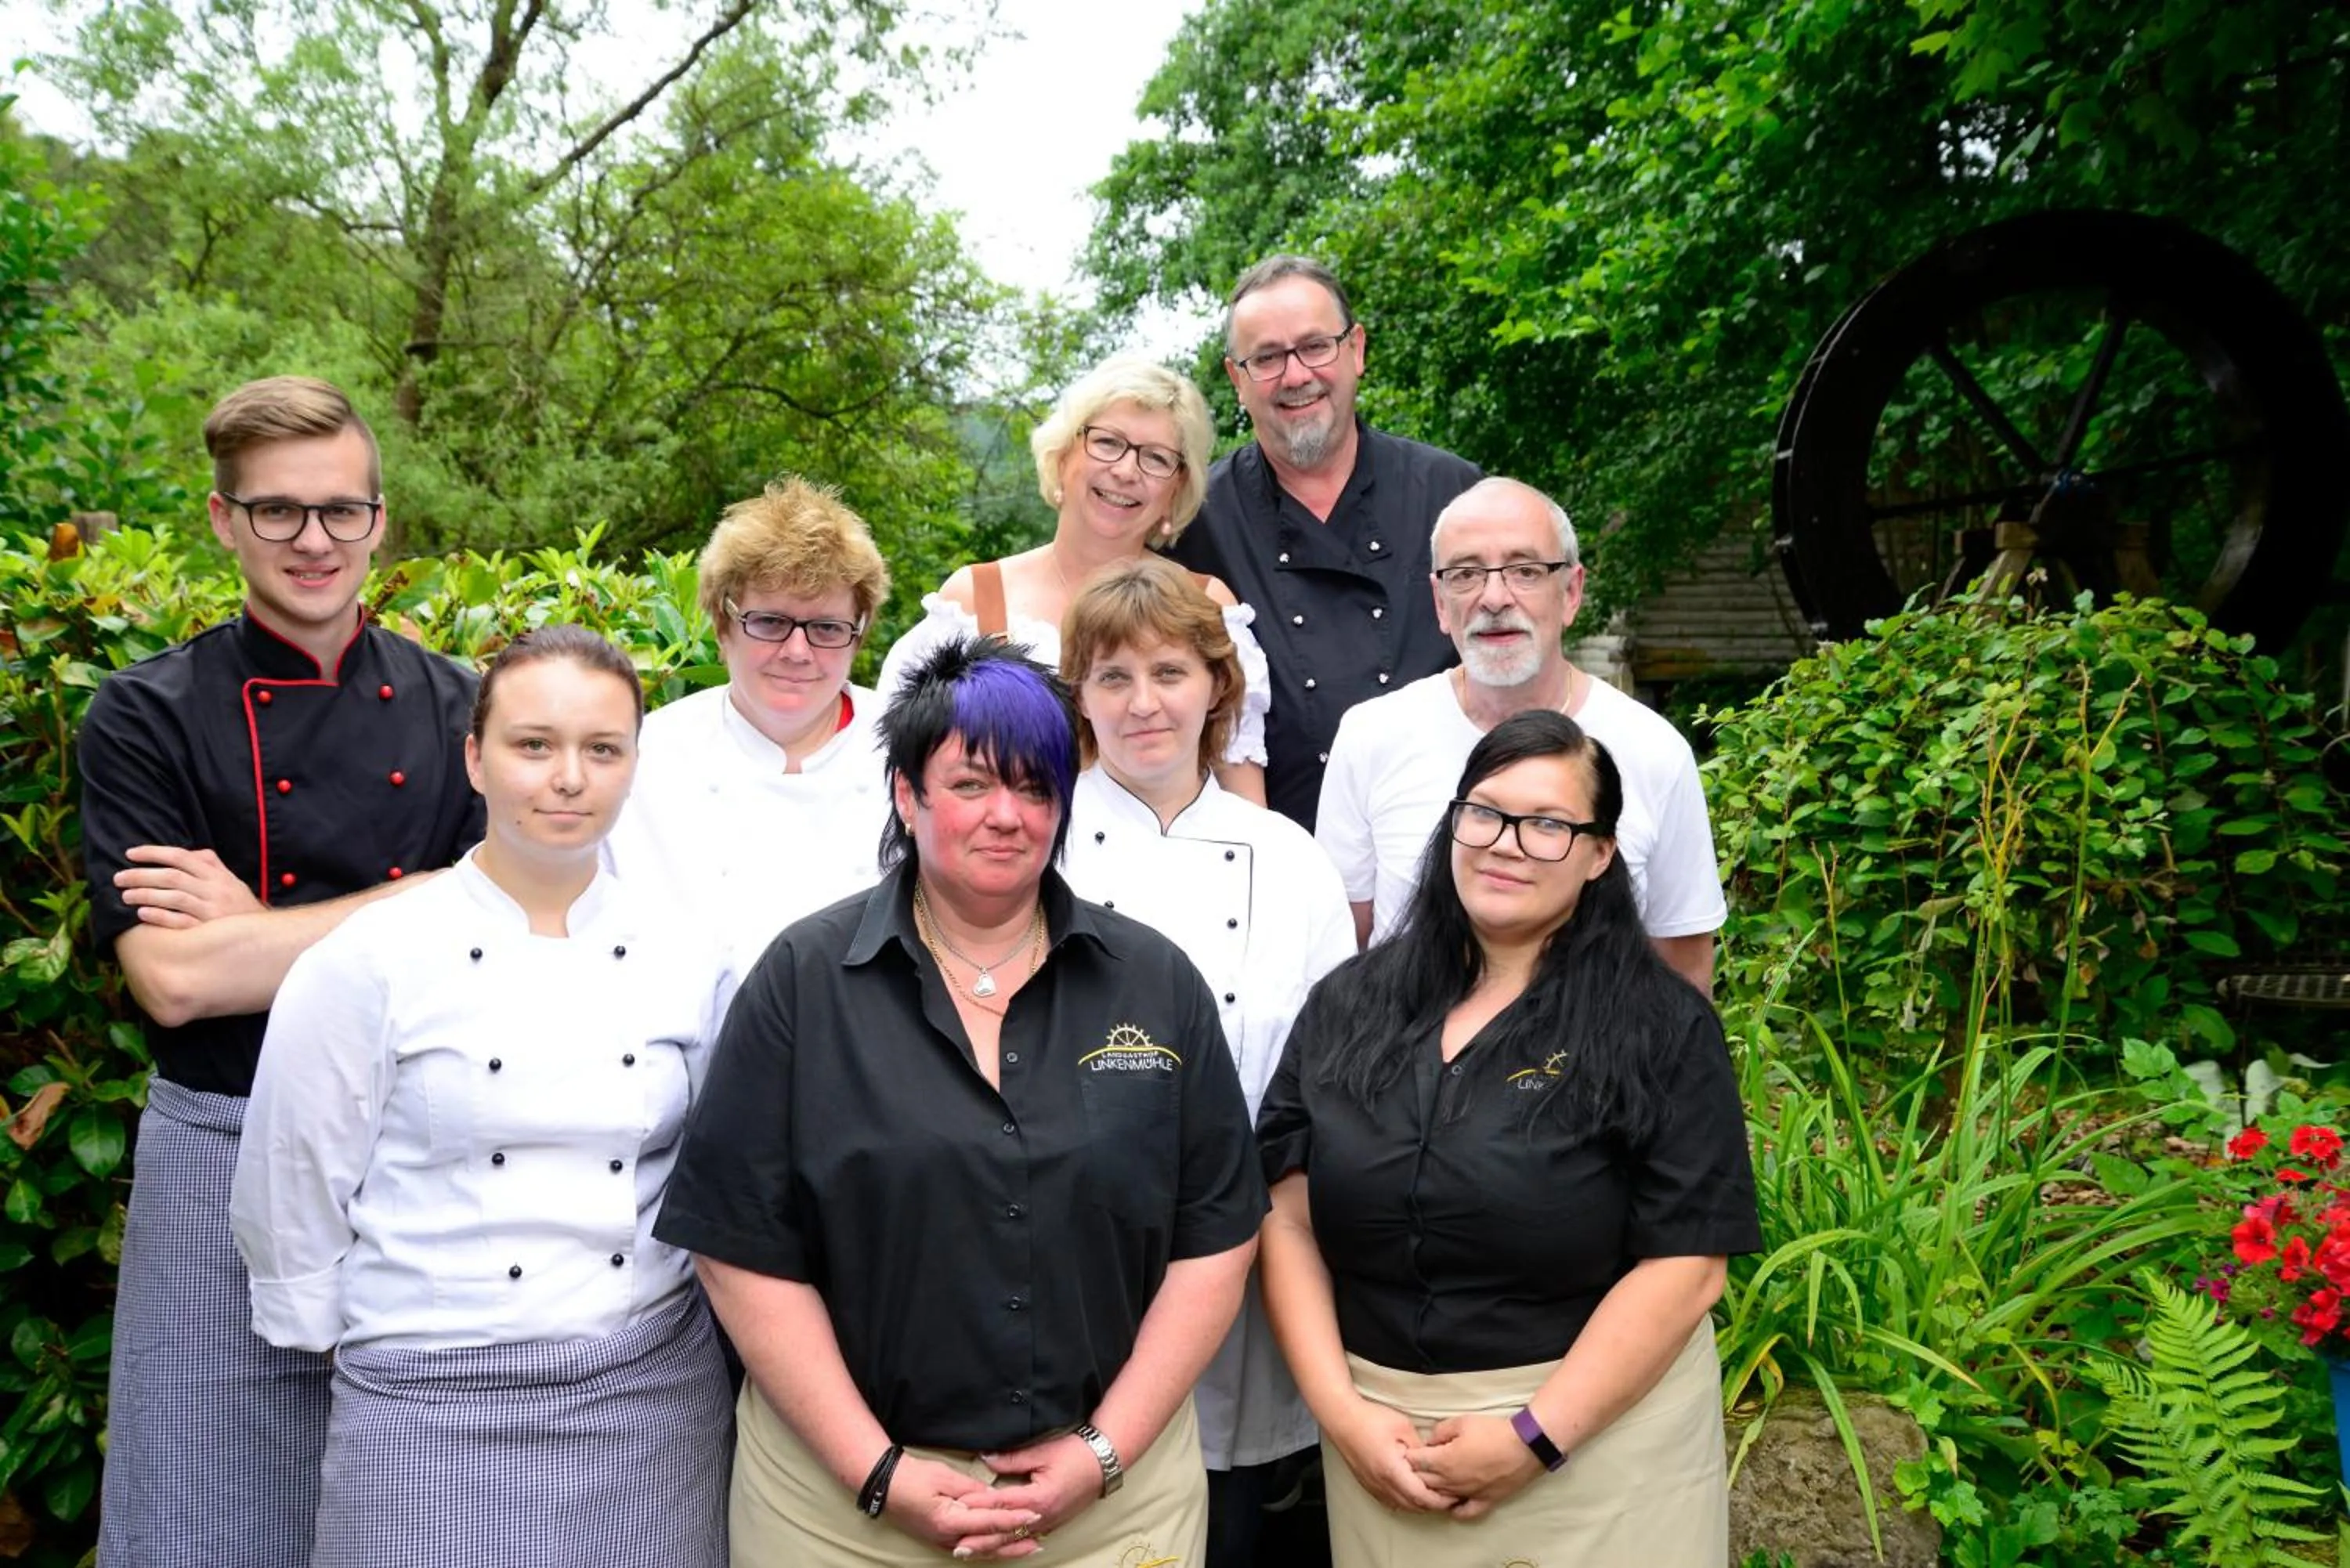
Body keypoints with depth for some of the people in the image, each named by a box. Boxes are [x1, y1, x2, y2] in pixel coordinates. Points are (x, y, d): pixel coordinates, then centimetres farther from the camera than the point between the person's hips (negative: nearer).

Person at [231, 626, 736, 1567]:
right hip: (437, 1412, -2)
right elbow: (293, 1203, -2)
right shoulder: (364, 966, -10)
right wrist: (357, 1351, 6)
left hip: (656, 1399, 3)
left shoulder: (687, 963, -1)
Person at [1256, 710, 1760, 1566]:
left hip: (1599, 1428, -3)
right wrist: (1342, 1409, -9)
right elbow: (1288, 1215, 1)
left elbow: (1685, 1267, -12)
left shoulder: (1663, 1028, -7)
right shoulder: (1349, 1004, 2)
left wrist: (1535, 1435, -16)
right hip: (1379, 1430, 3)